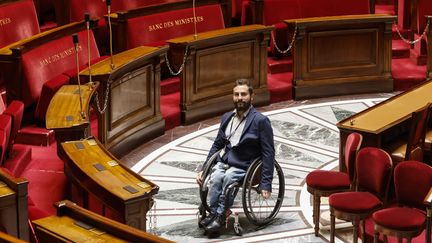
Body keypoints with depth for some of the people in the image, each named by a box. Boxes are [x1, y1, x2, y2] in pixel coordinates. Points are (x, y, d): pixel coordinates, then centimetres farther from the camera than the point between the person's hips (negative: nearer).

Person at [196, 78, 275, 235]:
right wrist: (203, 169, 12)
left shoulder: (261, 121, -8)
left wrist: (266, 183, -16)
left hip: (244, 167, -4)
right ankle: (214, 214, -20)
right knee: (215, 177, -28)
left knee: (228, 177, -33)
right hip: (224, 162, 4)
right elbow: (217, 145, 20)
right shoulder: (227, 117, 11)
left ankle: (219, 215, -21)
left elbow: (268, 153, -10)